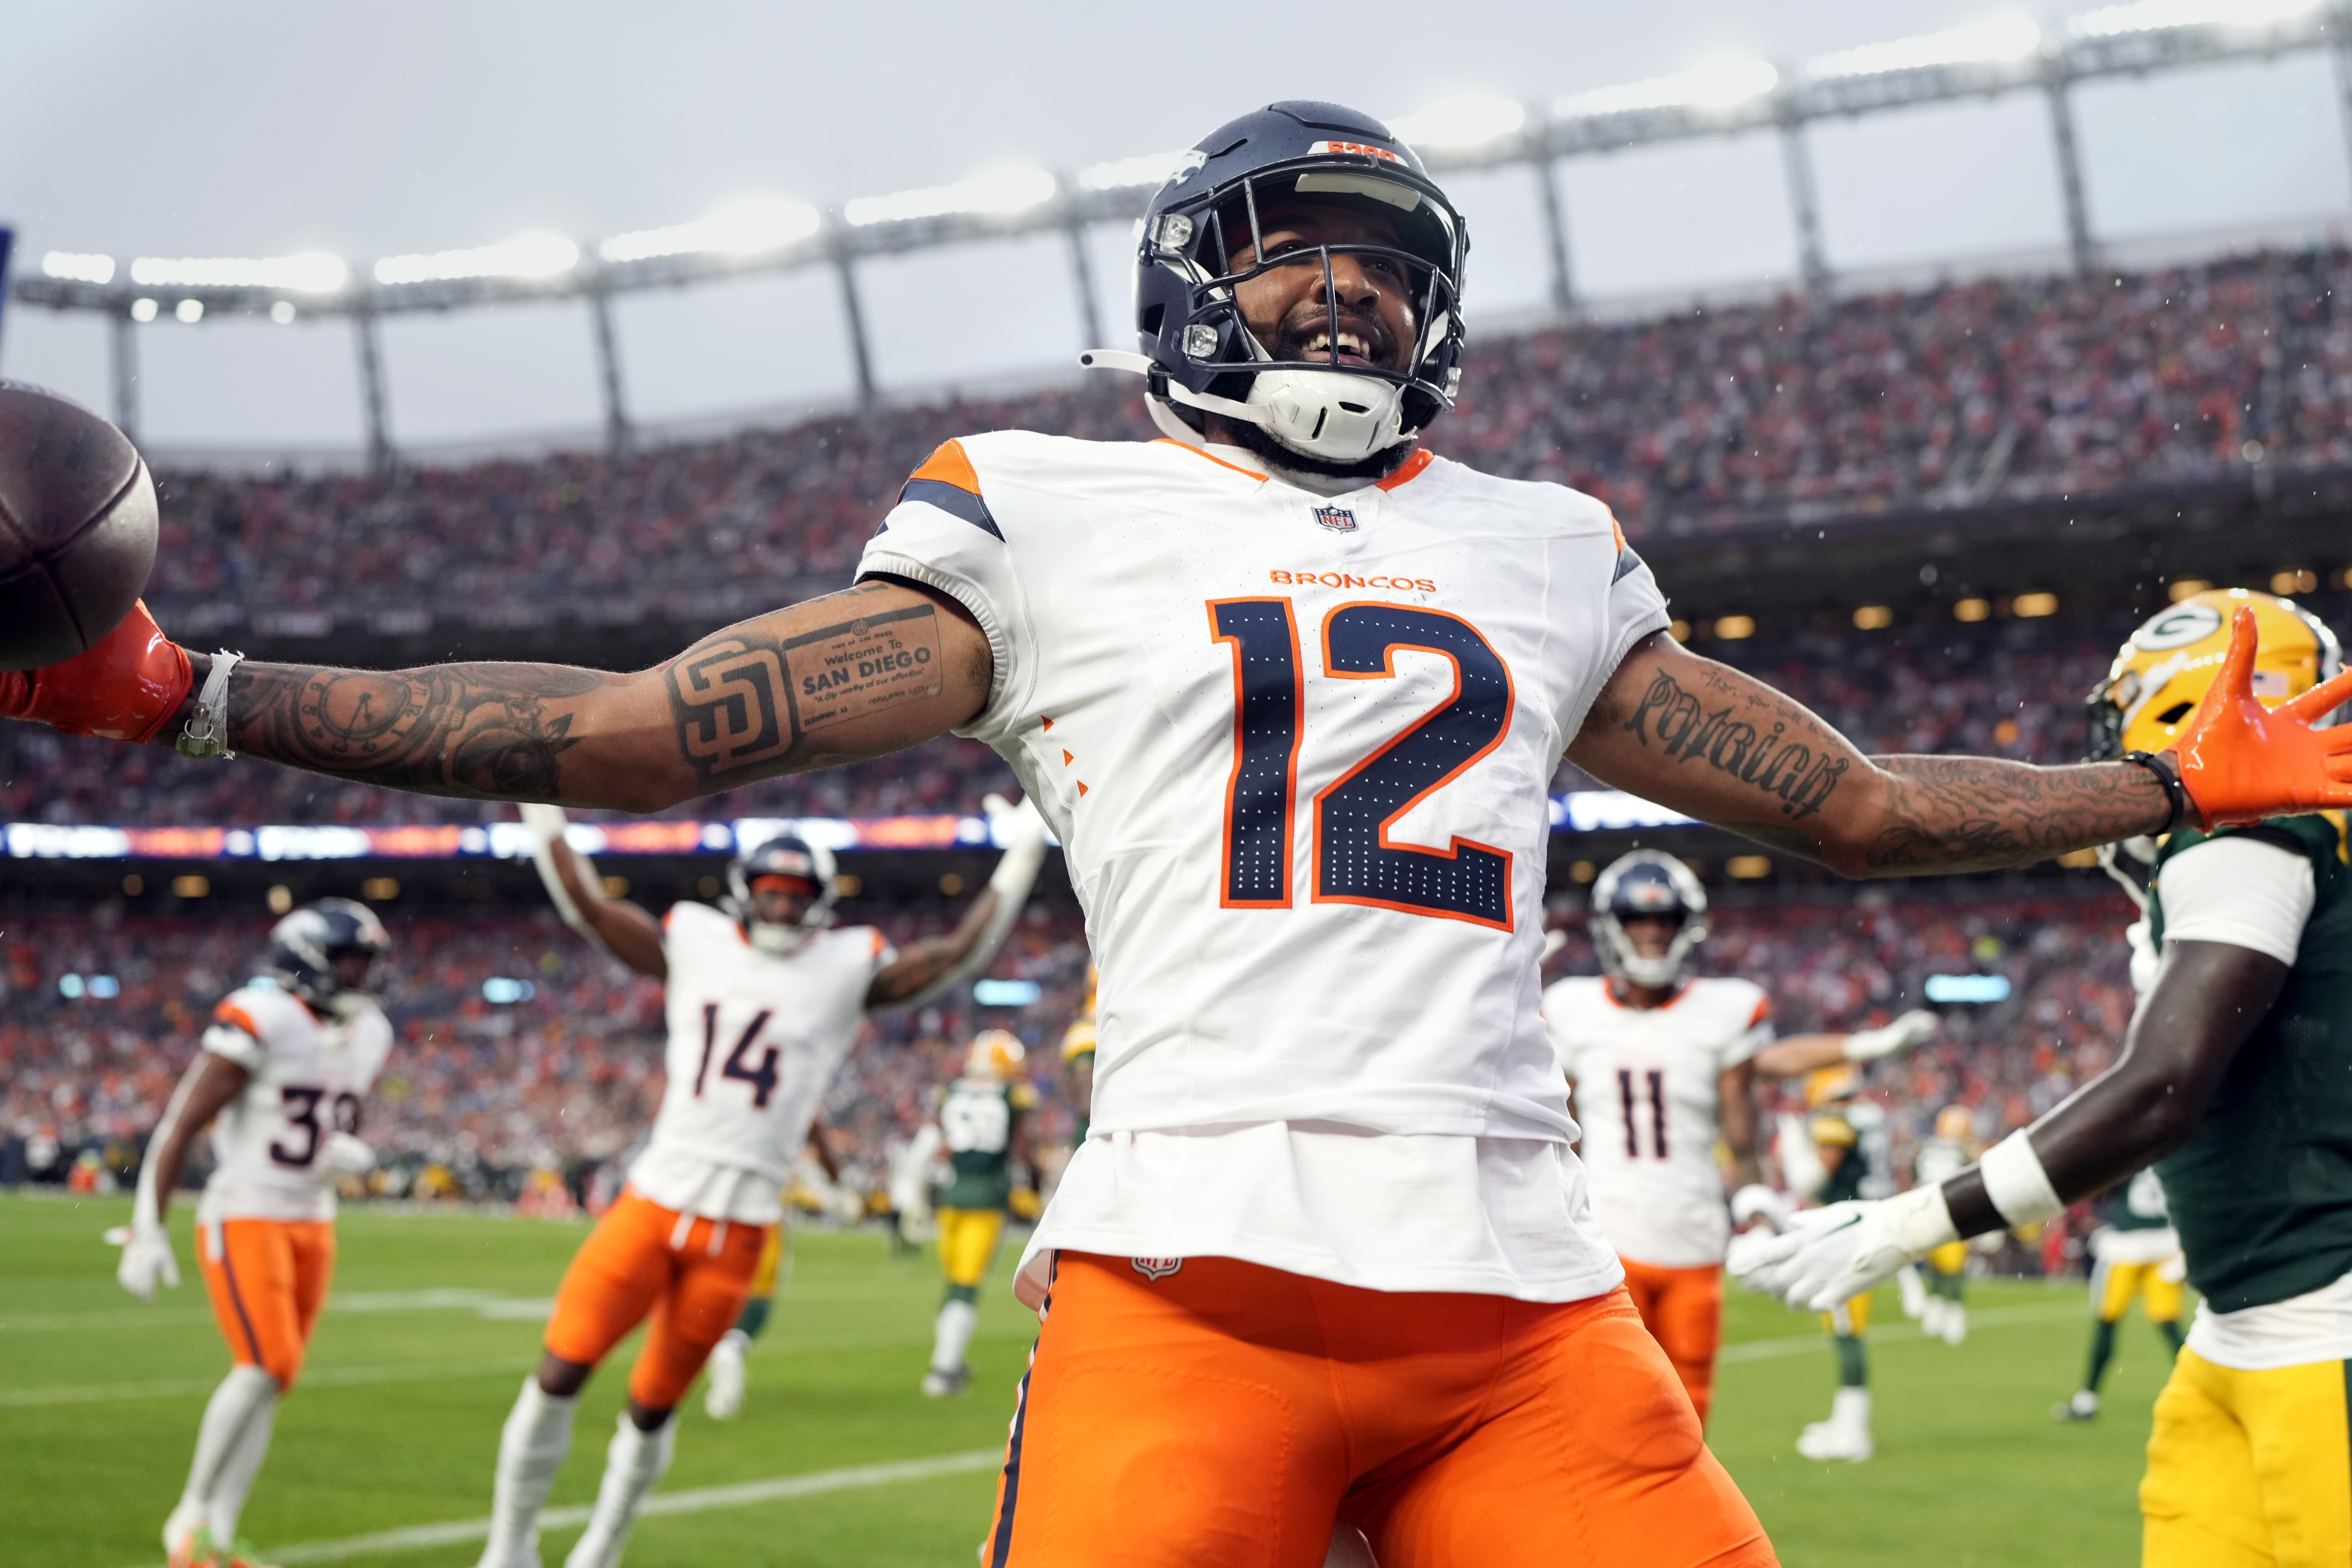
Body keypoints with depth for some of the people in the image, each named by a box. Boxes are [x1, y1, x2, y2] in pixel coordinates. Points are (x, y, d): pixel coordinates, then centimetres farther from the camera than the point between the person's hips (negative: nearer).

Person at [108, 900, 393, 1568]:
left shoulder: (367, 1035, 6)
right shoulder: (261, 1021, -17)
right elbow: (180, 1125, -15)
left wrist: (350, 1155, -5)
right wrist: (148, 1230, -17)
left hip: (312, 1225, 7)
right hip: (244, 1218, -7)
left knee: (272, 1380, 5)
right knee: (266, 1368, -17)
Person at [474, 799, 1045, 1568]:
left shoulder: (848, 969, 5)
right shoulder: (696, 943, 9)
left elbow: (957, 955, 4)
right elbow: (589, 909, 13)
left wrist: (1021, 858, 2)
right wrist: (544, 817, 12)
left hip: (740, 1228, 0)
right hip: (655, 1198, 1)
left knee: (654, 1405, 8)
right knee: (561, 1373, -9)